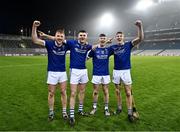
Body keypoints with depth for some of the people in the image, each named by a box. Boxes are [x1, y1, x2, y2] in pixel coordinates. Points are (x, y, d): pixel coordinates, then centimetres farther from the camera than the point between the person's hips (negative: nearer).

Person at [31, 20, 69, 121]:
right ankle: (51, 112, 26)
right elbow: (35, 40, -17)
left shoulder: (65, 46, -3)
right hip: (52, 72, -2)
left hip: (63, 72, 2)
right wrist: (34, 27, -27)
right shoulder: (50, 44, -10)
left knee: (63, 92, 8)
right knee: (51, 93, 8)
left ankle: (64, 112, 23)